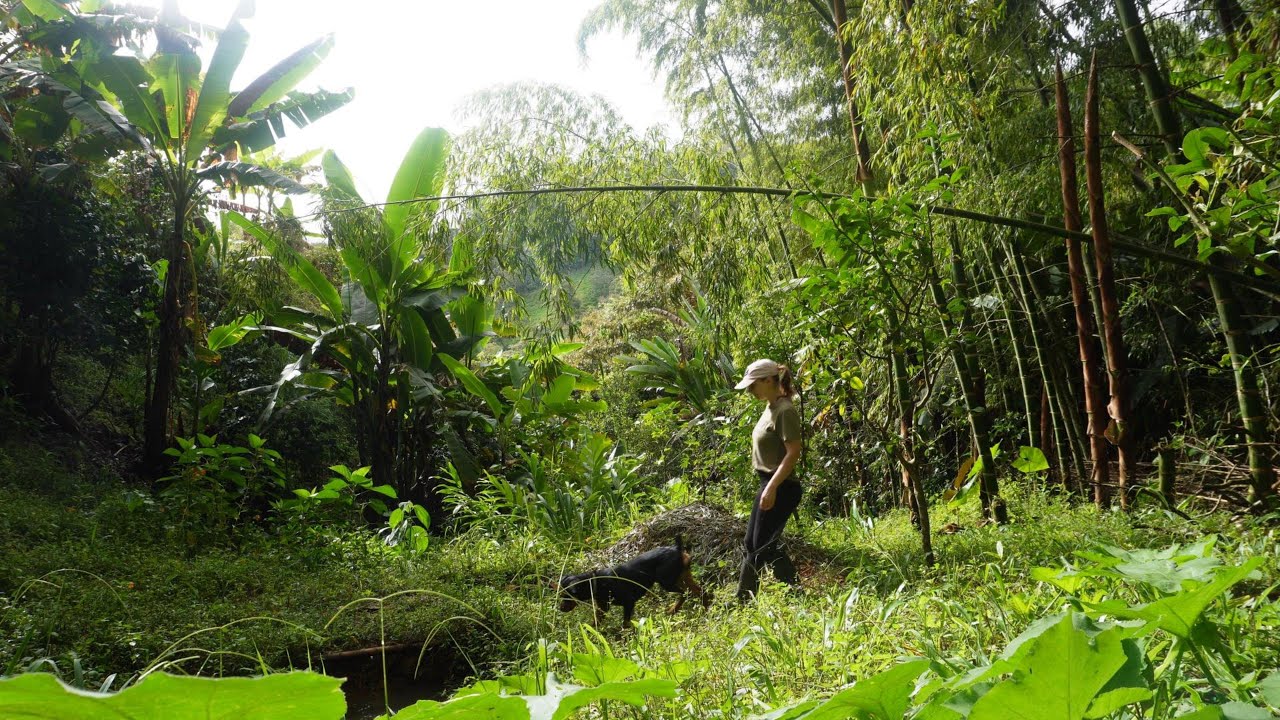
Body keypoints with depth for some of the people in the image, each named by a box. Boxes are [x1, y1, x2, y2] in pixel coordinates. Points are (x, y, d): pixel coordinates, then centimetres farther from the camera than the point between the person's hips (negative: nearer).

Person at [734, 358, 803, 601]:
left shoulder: (785, 411, -17)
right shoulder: (770, 408, 11)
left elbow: (793, 452, -23)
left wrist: (772, 488, -27)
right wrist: (768, 487, 19)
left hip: (780, 488, -10)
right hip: (768, 486, 10)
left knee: (763, 546, -5)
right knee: (751, 543, 13)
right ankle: (743, 600, 21)